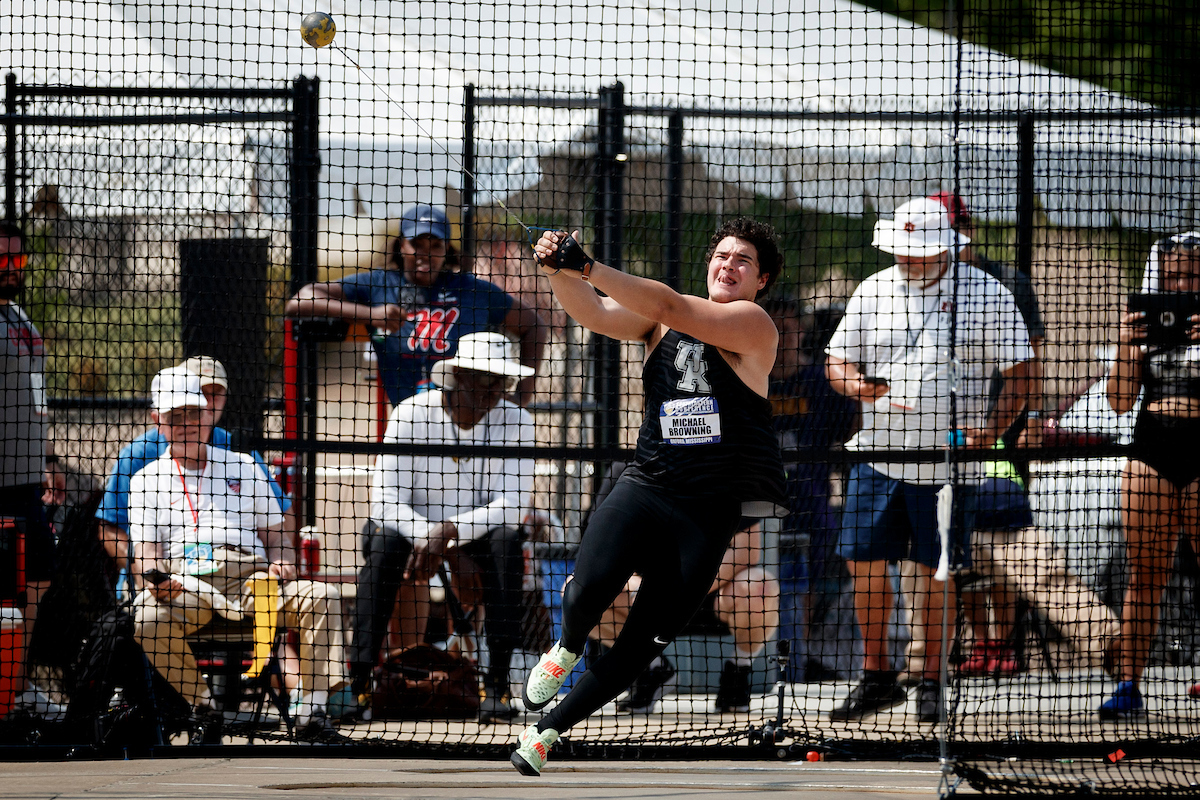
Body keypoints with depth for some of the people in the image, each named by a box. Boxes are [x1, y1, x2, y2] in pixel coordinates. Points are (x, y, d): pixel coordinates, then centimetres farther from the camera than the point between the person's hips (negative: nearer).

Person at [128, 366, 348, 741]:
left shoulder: (243, 467, 25)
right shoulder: (146, 481, 18)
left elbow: (275, 535, 24)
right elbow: (145, 551, 5)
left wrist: (282, 563, 0)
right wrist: (155, 581, -18)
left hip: (253, 578, 2)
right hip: (185, 583, -2)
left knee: (322, 596, -24)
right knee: (148, 618, -36)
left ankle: (312, 710, -25)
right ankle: (203, 708, -18)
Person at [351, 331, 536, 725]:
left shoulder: (516, 422, -11)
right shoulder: (411, 415, -15)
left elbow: (511, 505, -20)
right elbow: (384, 502, -20)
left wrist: (449, 530, -35)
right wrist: (424, 535, -40)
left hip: (478, 533, 1)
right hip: (412, 527, -1)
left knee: (506, 540, -31)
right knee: (383, 542, -33)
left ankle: (497, 684, -30)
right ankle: (358, 684, -35)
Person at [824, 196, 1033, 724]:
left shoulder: (984, 294, -2)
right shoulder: (873, 292, 8)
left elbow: (1018, 370, -1)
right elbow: (837, 360, 12)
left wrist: (992, 427, -17)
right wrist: (857, 384, -12)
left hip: (947, 459, -3)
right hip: (878, 456, 4)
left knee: (935, 572, -1)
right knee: (864, 562, 3)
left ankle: (932, 683, 9)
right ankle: (877, 678, 15)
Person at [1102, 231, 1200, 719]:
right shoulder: (1149, 326, 13)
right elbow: (1120, 401, 10)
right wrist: (1125, 346, -4)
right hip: (1150, 450, 3)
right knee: (1144, 573, 3)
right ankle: (1128, 683, 3)